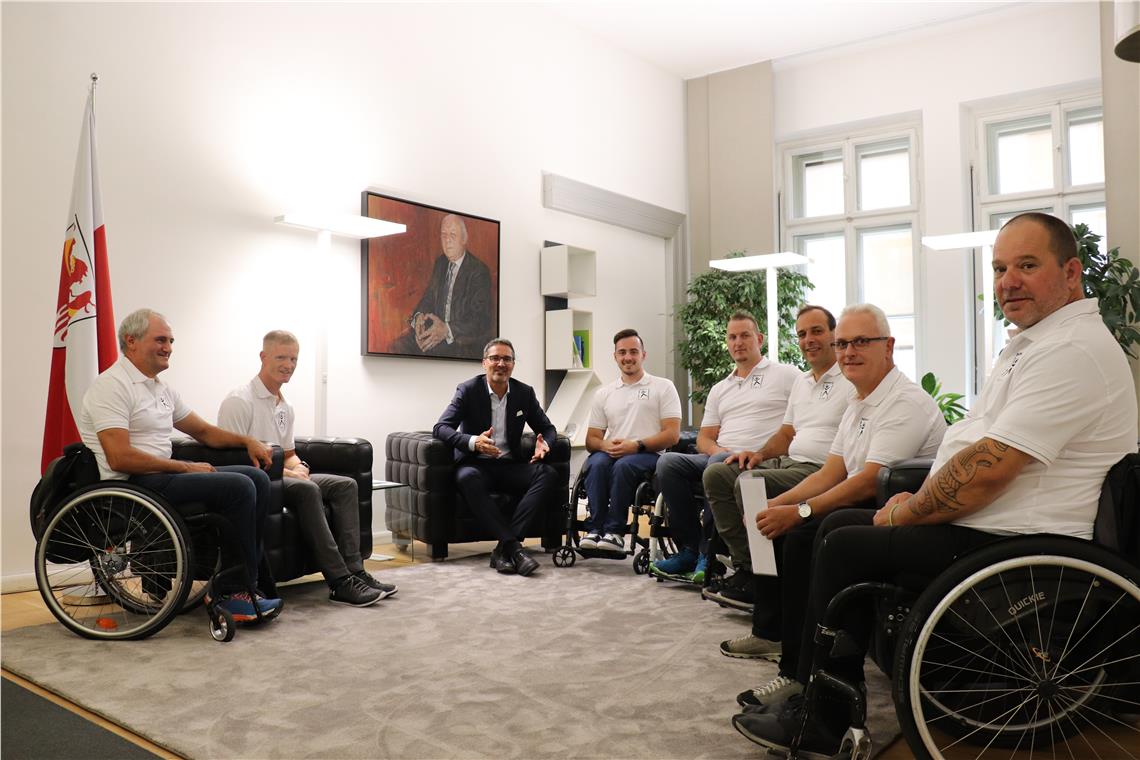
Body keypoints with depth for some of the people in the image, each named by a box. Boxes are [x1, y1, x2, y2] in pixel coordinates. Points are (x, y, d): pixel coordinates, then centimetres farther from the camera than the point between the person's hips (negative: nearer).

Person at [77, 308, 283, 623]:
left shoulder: (161, 388, 18)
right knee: (238, 487, -22)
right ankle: (233, 591, -12)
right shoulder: (113, 385, -11)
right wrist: (187, 467, -15)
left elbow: (203, 431, 25)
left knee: (257, 478, -3)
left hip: (161, 476, 9)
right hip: (130, 484, -9)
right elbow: (120, 458, -20)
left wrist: (247, 440, 9)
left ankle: (237, 579, -3)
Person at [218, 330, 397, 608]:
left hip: (282, 478, 9)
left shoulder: (285, 407, 18)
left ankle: (353, 570, -17)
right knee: (307, 490, -33)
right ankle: (339, 582, -33)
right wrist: (285, 472, -18)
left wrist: (299, 467, 0)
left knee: (345, 485, -8)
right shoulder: (239, 402, -10)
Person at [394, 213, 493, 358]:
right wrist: (419, 316, -7)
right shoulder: (440, 262, 12)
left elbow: (482, 322, -17)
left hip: (463, 340, -7)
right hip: (434, 328, 7)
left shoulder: (479, 271, -12)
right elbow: (429, 297, 17)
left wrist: (447, 330, -29)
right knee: (400, 346, -15)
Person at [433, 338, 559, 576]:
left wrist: (544, 443, -13)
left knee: (548, 474, -25)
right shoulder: (468, 390, -4)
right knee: (468, 477, -38)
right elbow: (440, 428, -14)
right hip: (476, 464, -3)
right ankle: (514, 546, -37)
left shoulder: (525, 393, 6)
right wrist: (473, 442, -33)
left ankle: (504, 547, -30)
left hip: (510, 465, 4)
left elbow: (547, 428, 14)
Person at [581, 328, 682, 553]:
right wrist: (605, 445, -10)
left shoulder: (663, 387, 8)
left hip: (648, 455, -3)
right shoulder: (603, 393, 19)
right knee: (597, 463, -31)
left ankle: (614, 530, -28)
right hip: (611, 453, 3)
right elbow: (591, 439, 15)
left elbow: (672, 435, -2)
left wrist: (637, 445, -15)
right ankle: (595, 529, -29)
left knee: (623, 465, -35)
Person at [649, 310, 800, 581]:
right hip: (719, 457, 6)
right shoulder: (720, 389, 25)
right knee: (668, 462, -19)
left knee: (718, 465, -36)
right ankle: (689, 548, -16)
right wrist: (717, 450, -5)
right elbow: (704, 437, 21)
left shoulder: (786, 375, 8)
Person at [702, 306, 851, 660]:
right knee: (717, 475, -3)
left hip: (821, 470, -10)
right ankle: (746, 567, -10)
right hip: (788, 461, 10)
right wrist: (760, 453, 9)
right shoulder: (801, 382, 25)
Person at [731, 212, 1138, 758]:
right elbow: (973, 445, 18)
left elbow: (987, 469, -26)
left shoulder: (1072, 351, -19)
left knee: (845, 547, -10)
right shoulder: (1033, 343, 15)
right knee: (838, 524, 9)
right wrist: (916, 500, 4)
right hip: (989, 525, 11)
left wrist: (906, 514, -12)